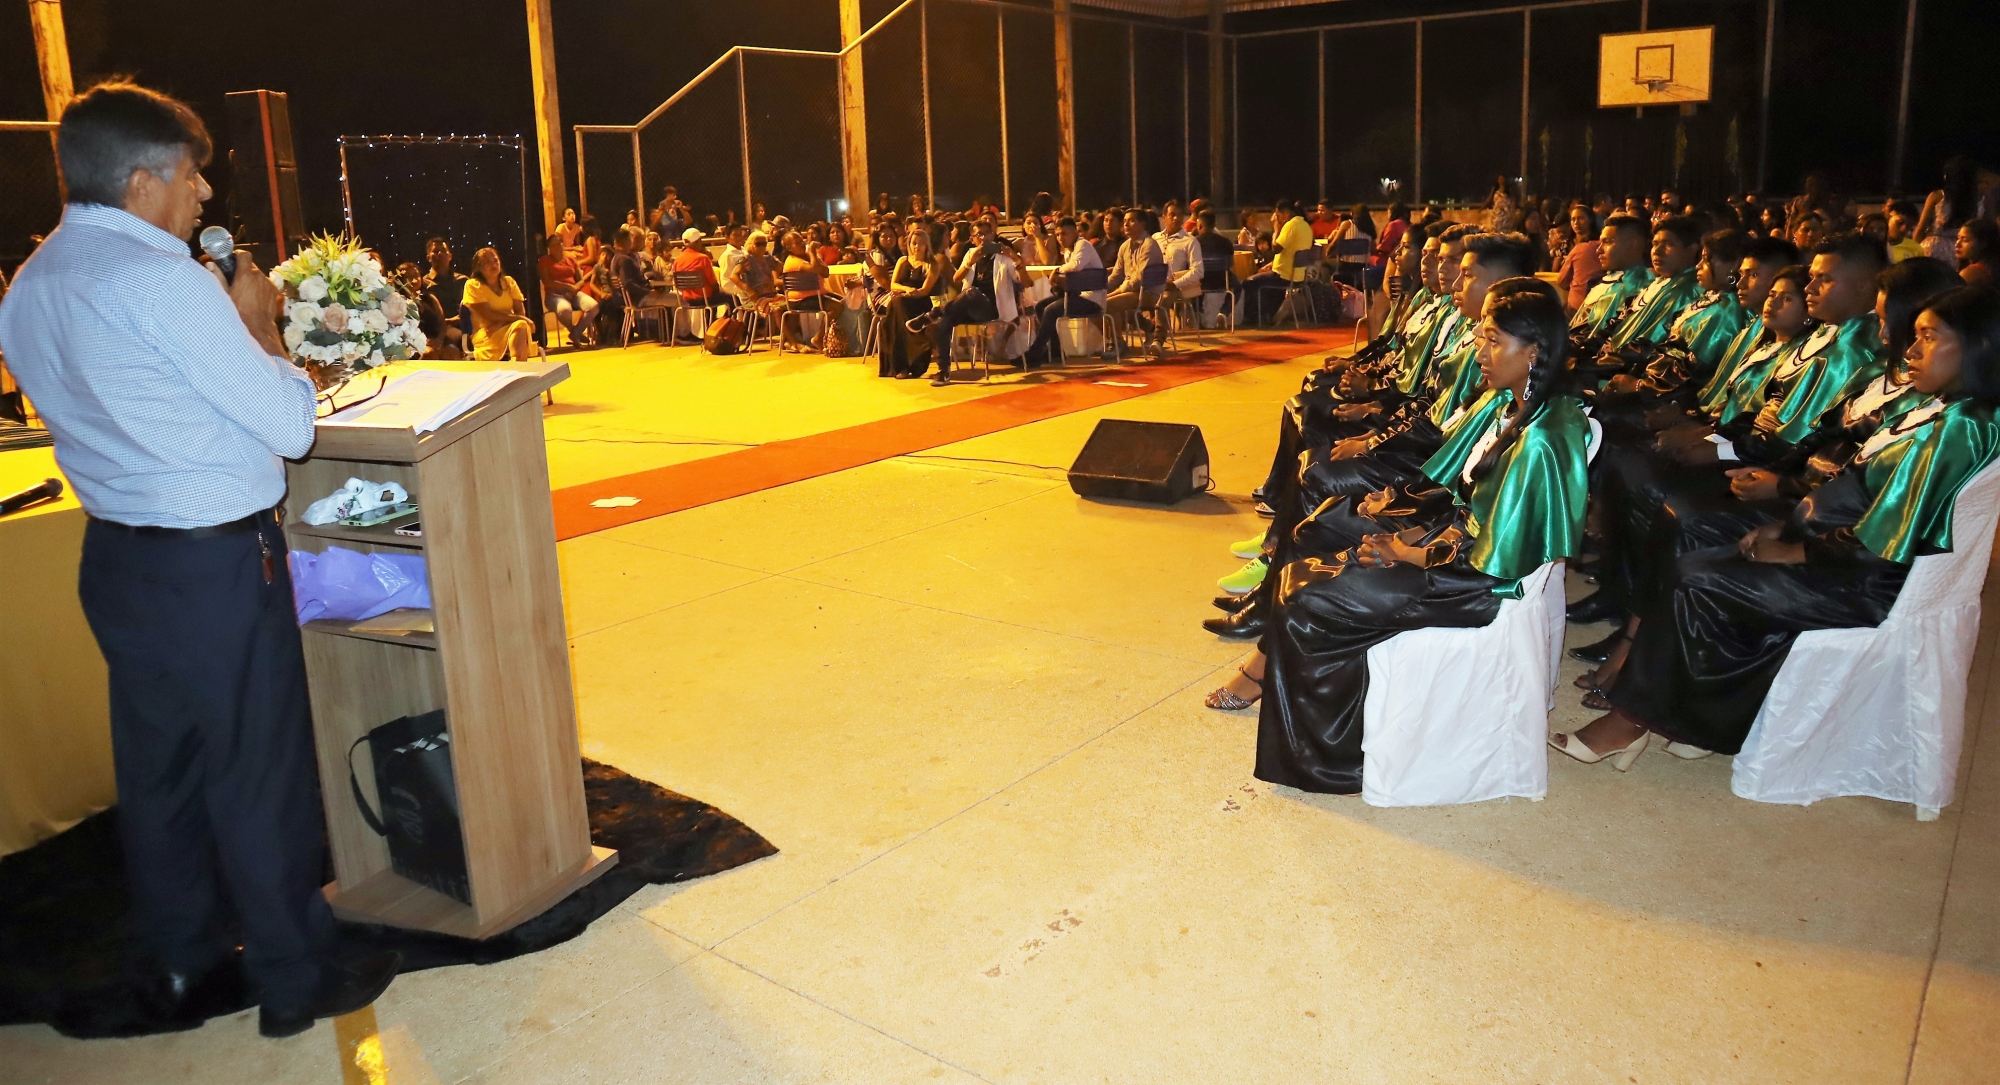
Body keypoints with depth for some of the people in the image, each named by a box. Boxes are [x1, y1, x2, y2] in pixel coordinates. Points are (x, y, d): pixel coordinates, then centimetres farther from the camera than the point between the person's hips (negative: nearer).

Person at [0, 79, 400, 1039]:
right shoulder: (160, 280, -20)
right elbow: (291, 427, -18)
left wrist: (224, 322, 15)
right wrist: (258, 323, -3)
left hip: (116, 556, 9)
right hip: (214, 563, -9)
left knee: (157, 770, 18)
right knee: (260, 773, 4)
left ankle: (184, 969, 33)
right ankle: (295, 981, 19)